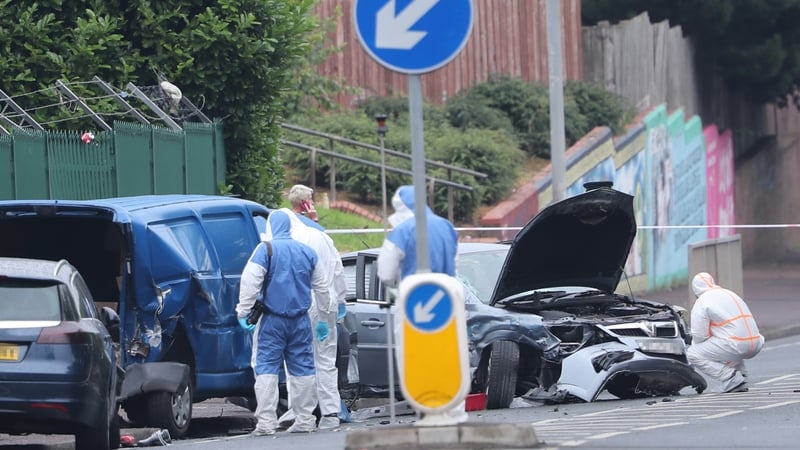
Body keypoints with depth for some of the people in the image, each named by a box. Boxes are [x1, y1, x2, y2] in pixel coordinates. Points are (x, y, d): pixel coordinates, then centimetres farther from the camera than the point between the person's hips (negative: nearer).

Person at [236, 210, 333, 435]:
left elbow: (249, 283, -14)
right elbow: (322, 287, 16)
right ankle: (305, 420, 10)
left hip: (272, 321, -4)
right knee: (302, 368, 9)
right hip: (301, 321, 4)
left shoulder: (265, 250, -7)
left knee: (266, 368, -3)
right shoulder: (308, 252, 9)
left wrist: (243, 313, -9)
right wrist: (323, 317, 25)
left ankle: (266, 422, -11)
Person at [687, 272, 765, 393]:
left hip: (736, 346, -8)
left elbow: (699, 335, -3)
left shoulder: (702, 302, 0)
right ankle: (741, 378, 21)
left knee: (692, 355, 1)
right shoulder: (730, 294, 25)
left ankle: (731, 378, -9)